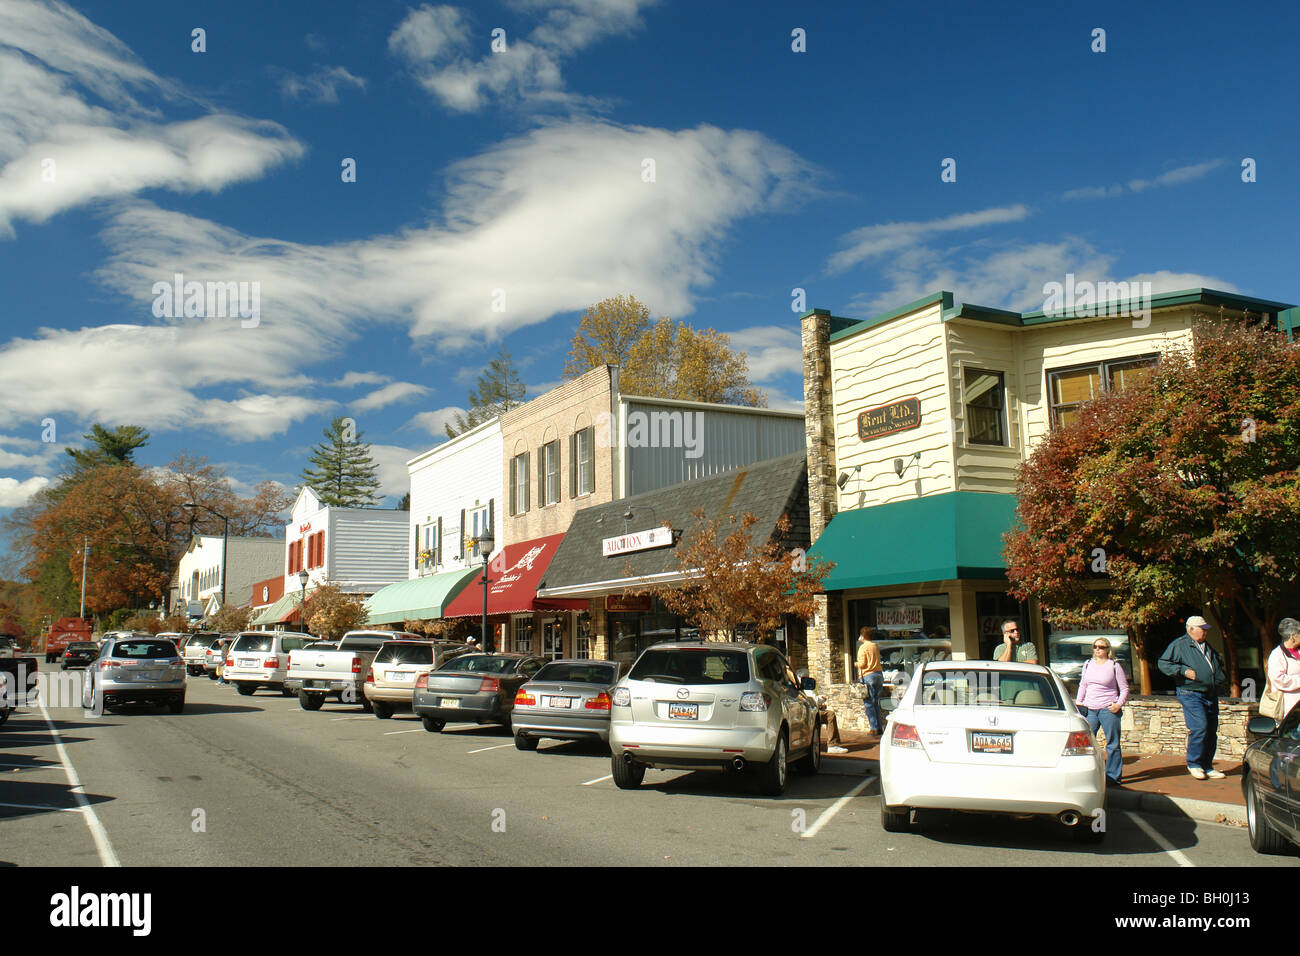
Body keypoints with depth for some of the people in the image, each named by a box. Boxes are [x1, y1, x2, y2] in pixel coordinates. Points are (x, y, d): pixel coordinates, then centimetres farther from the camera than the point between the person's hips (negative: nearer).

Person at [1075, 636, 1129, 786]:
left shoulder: (1114, 666, 0)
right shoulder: (1088, 665, 13)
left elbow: (1124, 688, 3)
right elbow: (1082, 685, 22)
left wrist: (1119, 704, -10)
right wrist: (1078, 701, 12)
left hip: (1108, 710, -4)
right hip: (1090, 709, 4)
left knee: (1112, 744, 0)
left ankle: (1113, 776, 8)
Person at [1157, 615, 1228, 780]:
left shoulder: (1208, 647, 20)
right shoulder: (1179, 644, -3)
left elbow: (1219, 664, 37)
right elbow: (1163, 663, -8)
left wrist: (1221, 677, 19)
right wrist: (1183, 671, -16)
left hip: (1210, 695, 8)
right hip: (1191, 694, -7)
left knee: (1212, 731, 6)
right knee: (1199, 727, -19)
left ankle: (1207, 767, 16)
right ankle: (1194, 764, -4)